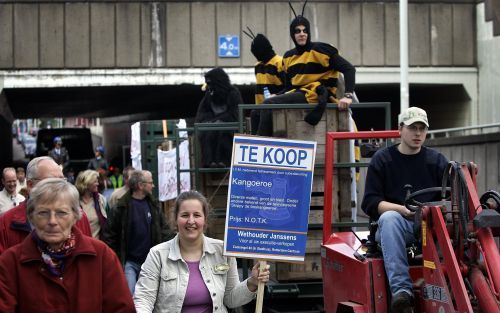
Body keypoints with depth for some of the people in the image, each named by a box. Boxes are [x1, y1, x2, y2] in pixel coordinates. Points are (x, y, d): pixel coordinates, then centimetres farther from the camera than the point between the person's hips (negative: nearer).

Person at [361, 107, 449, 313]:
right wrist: (403, 209, -18)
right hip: (396, 226, -2)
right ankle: (401, 289, -46)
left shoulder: (437, 160, 17)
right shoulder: (382, 159, 8)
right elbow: (370, 203, -2)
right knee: (389, 217, -36)